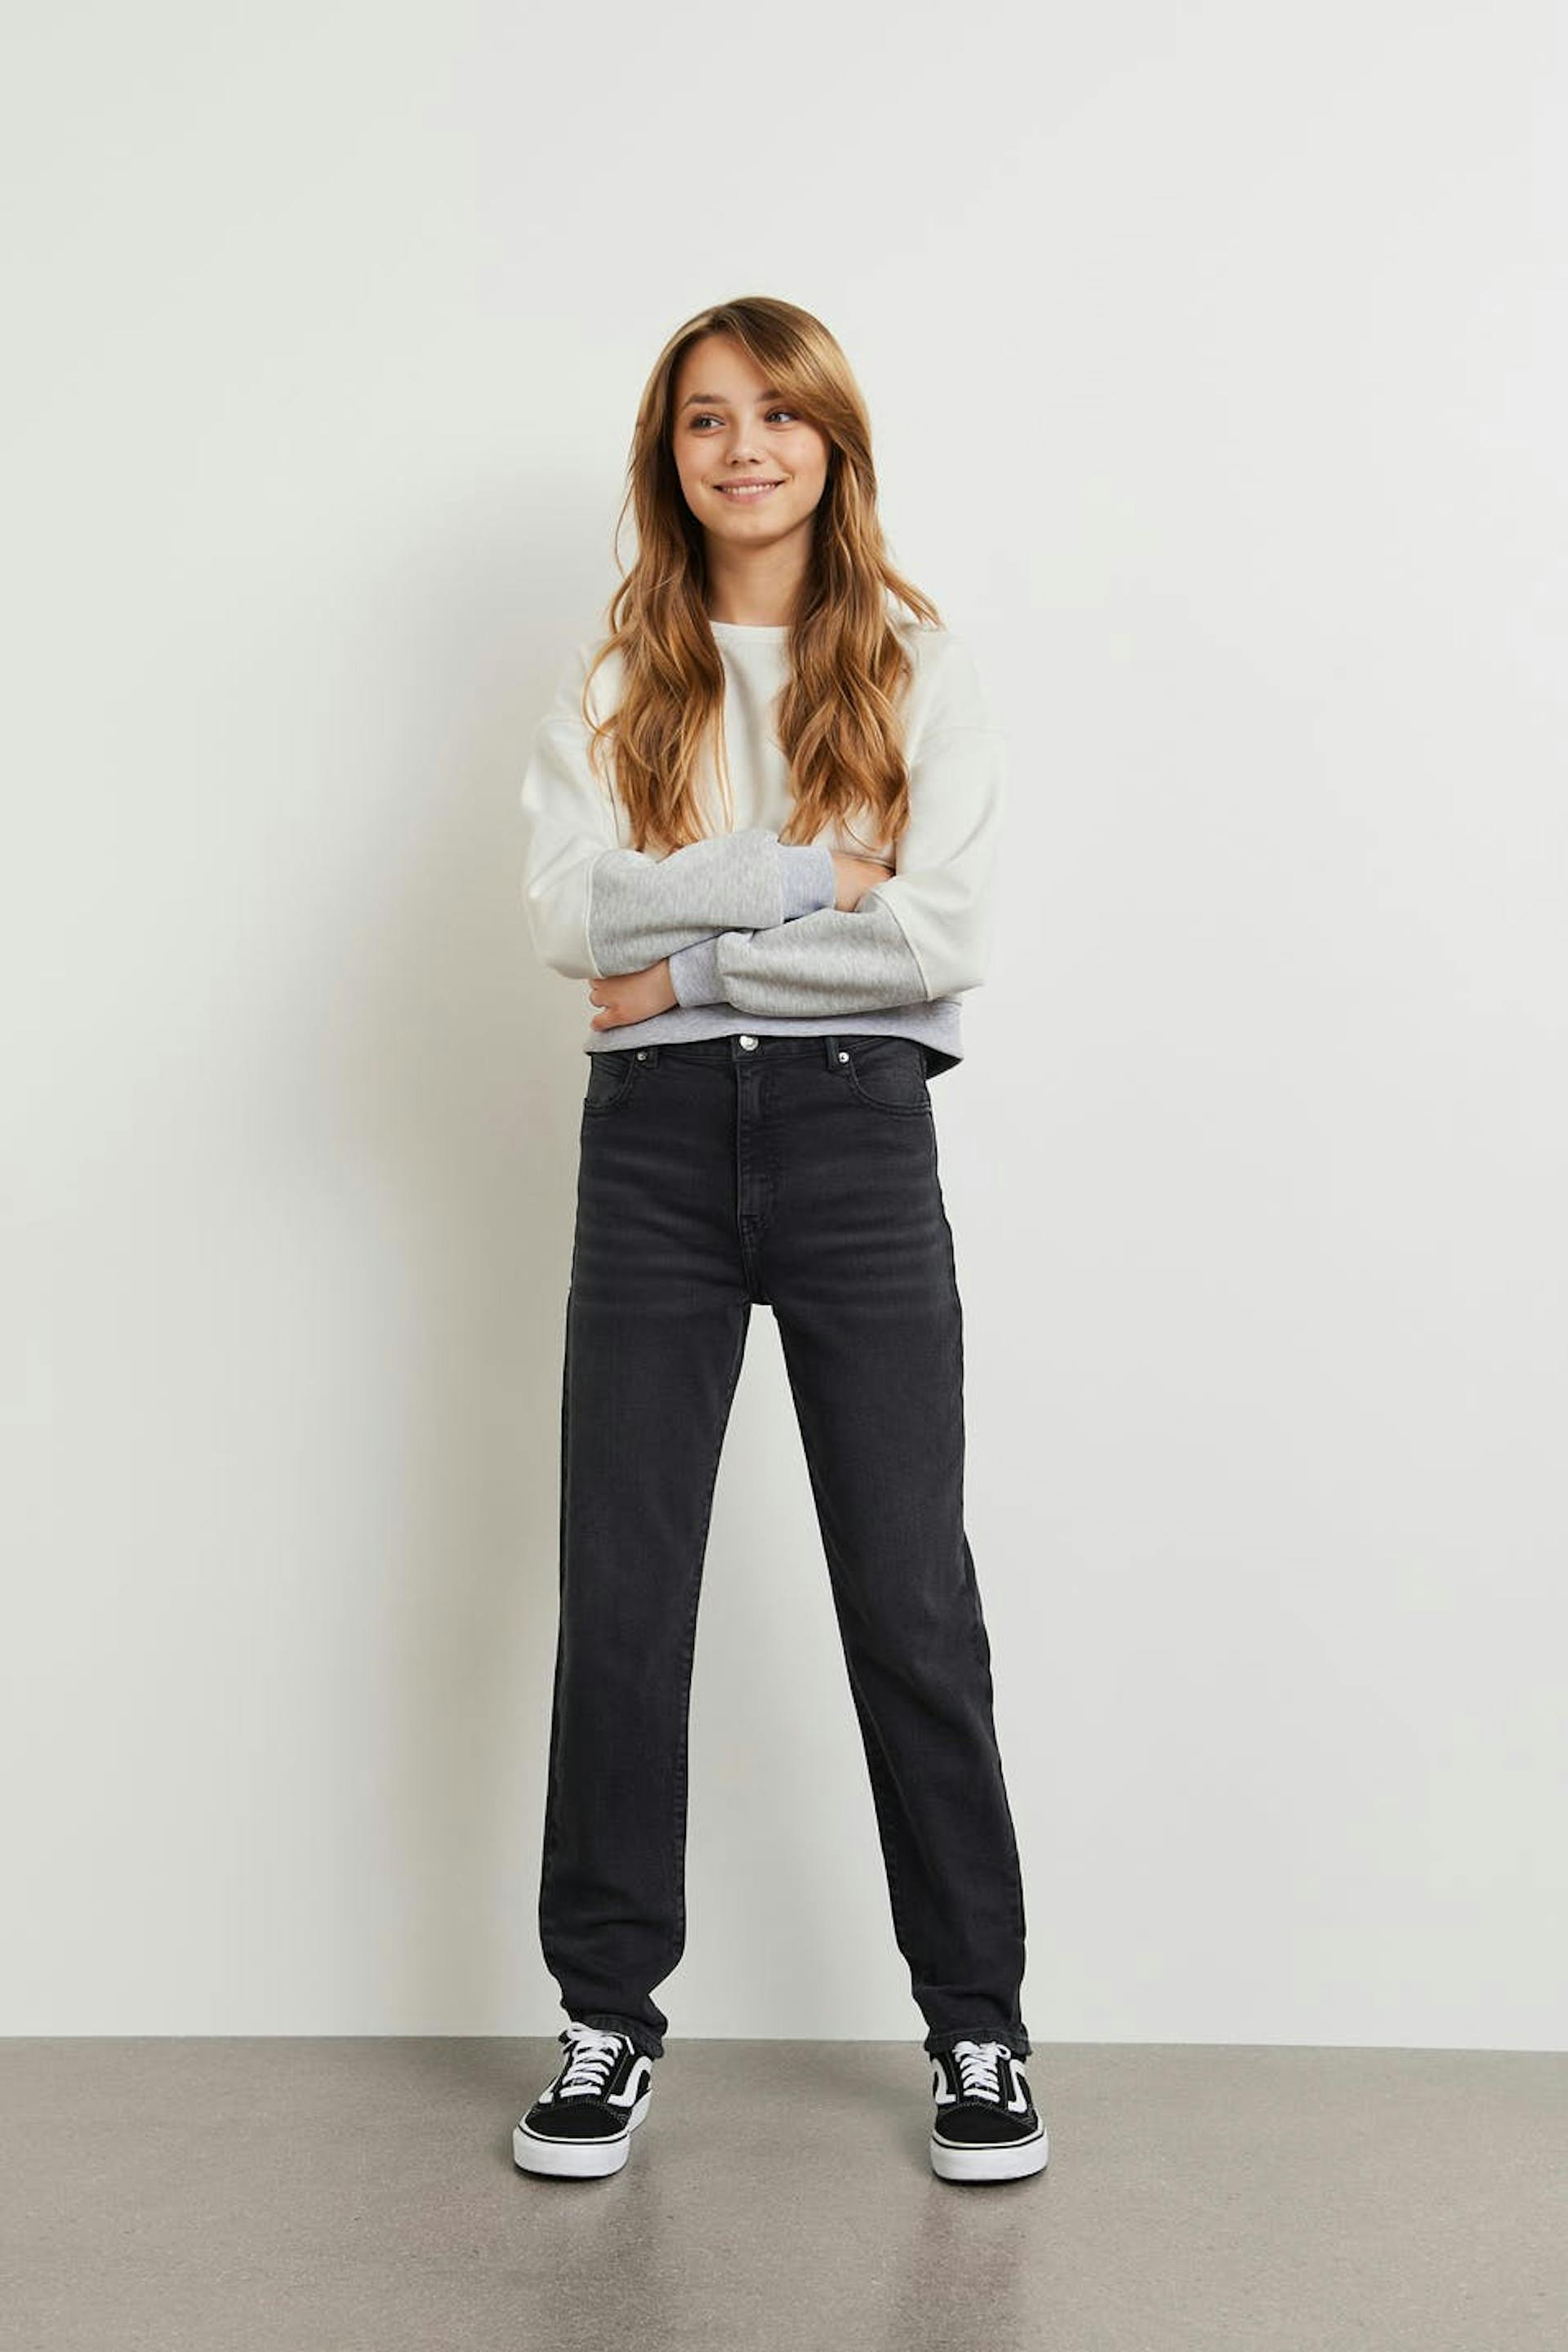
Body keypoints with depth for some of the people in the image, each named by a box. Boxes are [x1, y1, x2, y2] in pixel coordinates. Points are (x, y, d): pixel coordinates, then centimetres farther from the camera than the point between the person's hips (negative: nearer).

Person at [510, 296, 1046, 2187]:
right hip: (654, 1140, 2)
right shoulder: (612, 683, 10)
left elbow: (945, 935, -7)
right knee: (618, 1591, 4)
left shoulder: (917, 668, 6)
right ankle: (610, 2018, 18)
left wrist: (692, 960, -8)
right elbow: (566, 913, -6)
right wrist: (812, 875, -10)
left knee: (911, 1594, 1)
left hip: (855, 1130, -1)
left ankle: (978, 2024, 16)